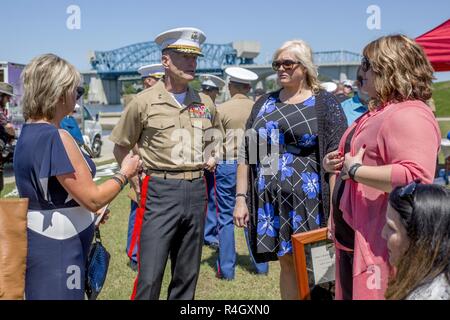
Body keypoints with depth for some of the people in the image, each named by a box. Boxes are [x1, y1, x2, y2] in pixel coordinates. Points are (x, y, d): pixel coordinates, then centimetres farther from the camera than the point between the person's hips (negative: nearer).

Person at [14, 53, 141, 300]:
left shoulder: (29, 132, 7)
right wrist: (125, 173, -5)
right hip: (56, 247, -10)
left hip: (39, 240, 10)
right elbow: (93, 199, -21)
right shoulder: (56, 138, -23)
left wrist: (90, 213, 20)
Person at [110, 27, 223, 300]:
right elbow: (121, 149, 6)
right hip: (159, 191, -4)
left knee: (187, 275, 13)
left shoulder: (206, 103, 10)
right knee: (150, 277, -6)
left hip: (196, 191, 5)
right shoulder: (145, 101, -2)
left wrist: (212, 157, 10)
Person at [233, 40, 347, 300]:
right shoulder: (265, 104, 12)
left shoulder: (325, 103, -1)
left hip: (308, 200, -4)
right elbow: (247, 154, 11)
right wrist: (241, 198, 4)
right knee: (287, 263, 11)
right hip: (270, 200, 4)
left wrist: (335, 207, -14)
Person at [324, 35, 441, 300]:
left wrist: (355, 170, -25)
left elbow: (416, 177, -34)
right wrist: (337, 163, 9)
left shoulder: (409, 115, -20)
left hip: (379, 242, -10)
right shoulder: (378, 112, 15)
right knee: (351, 292, 21)